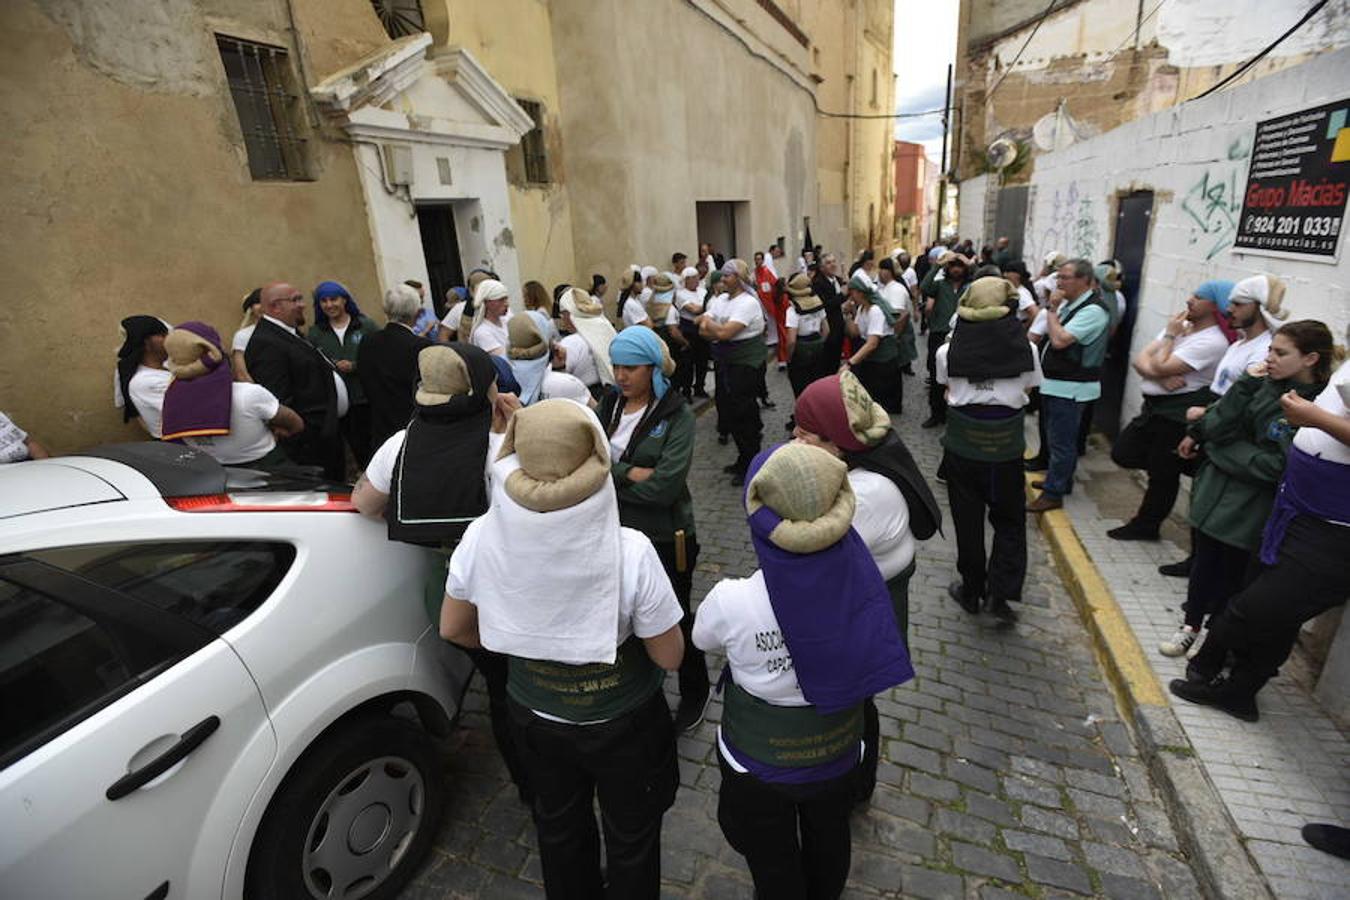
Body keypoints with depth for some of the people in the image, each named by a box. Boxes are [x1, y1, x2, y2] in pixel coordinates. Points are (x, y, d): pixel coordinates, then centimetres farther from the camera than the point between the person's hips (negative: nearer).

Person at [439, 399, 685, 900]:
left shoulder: (481, 540, -24)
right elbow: (669, 657, -20)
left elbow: (453, 629, -6)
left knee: (559, 825, 32)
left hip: (536, 717, 4)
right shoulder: (631, 553, -34)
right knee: (631, 836, 27)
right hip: (622, 723, -3)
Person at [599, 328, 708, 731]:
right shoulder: (609, 405, 2)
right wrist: (631, 473, -22)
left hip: (665, 538, -5)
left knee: (674, 618, 13)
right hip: (615, 531, 5)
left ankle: (694, 691, 39)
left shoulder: (677, 415, -13)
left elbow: (666, 486, -24)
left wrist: (610, 476, -15)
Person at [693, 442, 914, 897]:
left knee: (774, 863, 25)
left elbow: (703, 640, -9)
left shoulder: (731, 602, -34)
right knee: (829, 840, 33)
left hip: (760, 761, -3)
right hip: (838, 748, 4)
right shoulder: (862, 580, -25)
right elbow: (864, 655, -4)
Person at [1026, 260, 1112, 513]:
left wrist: (1052, 309, -16)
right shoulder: (1068, 304, 10)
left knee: (1061, 442, -2)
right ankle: (1060, 481, 33)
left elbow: (1059, 340, -27)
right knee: (1063, 439, 20)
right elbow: (1048, 335, 21)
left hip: (1070, 388, -9)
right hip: (1055, 383, 9)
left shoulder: (1093, 310, -18)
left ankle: (1053, 494, 5)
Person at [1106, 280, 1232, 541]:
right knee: (1122, 454, 9)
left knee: (1163, 473, 6)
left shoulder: (1212, 342, -17)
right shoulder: (1180, 326, 9)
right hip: (1154, 405, 8)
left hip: (1178, 413, -8)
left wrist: (1170, 336, -8)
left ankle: (1145, 525, 22)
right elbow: (1140, 360, 1)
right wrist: (1162, 377, -19)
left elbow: (1158, 367, -22)